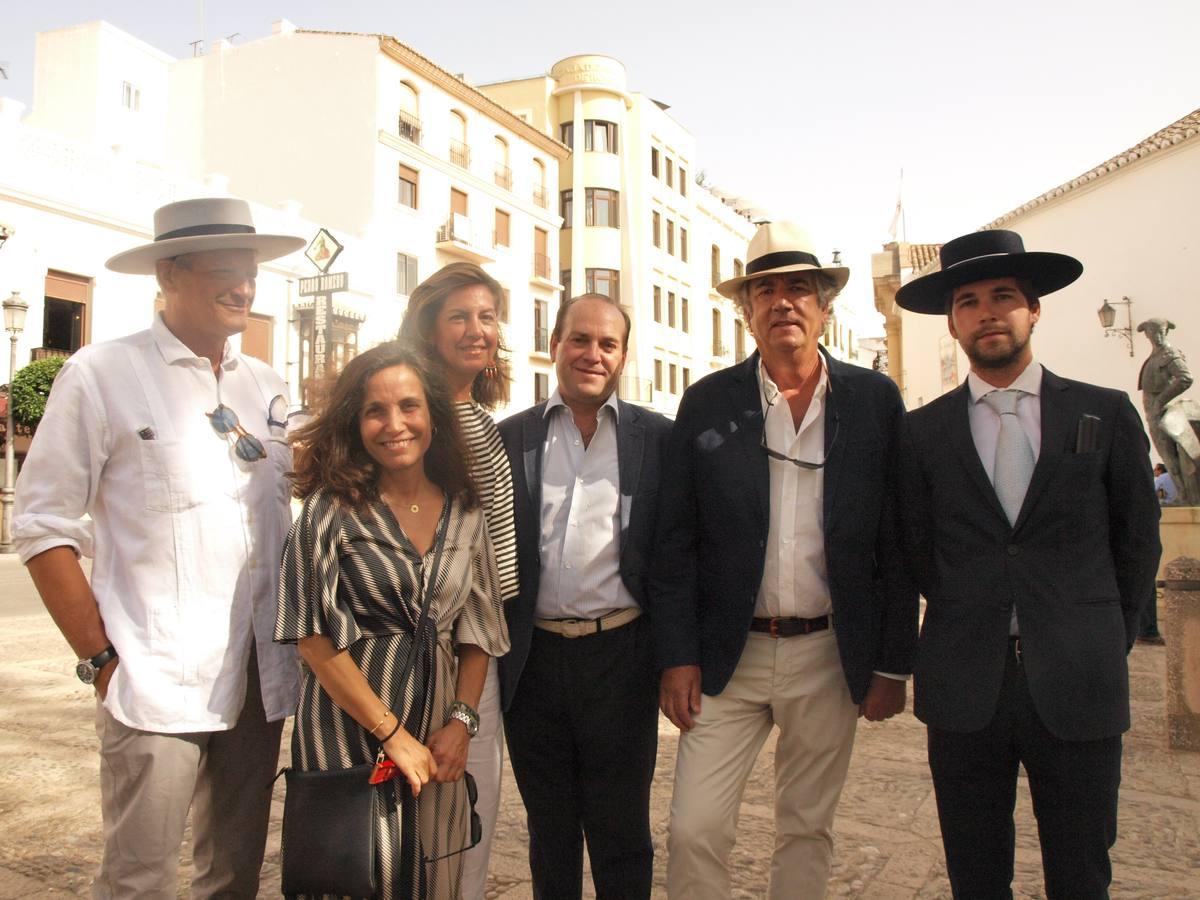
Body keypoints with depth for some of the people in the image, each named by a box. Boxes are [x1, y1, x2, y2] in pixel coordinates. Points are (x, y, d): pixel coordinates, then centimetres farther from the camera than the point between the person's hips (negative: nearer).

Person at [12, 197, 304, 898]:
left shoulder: (269, 389, 11)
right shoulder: (103, 375, -4)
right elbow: (44, 527, -5)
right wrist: (100, 657, -8)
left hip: (260, 681, 5)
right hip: (154, 684, -5)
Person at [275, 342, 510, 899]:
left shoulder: (464, 512, 5)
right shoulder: (332, 508, -7)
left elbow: (478, 629, 8)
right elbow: (315, 638, -11)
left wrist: (460, 722, -4)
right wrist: (392, 733, -13)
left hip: (437, 736, 4)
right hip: (349, 731, -4)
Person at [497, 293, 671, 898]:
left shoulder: (658, 438, 1)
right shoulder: (510, 438, 5)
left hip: (620, 655, -1)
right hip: (535, 659, 2)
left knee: (620, 832, 11)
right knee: (549, 831, 17)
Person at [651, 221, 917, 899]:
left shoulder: (875, 400, 0)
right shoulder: (707, 403, -1)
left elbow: (897, 542, 1)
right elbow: (675, 542, -1)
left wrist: (894, 664, 0)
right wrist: (677, 657, -5)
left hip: (832, 656, 1)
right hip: (727, 656, 0)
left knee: (808, 829, 16)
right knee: (696, 831, 1)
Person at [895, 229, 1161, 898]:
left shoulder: (1107, 415, 3)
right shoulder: (923, 432, 3)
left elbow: (1138, 540, 9)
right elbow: (917, 550, 8)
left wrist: (1106, 644, 9)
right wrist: (966, 630, 6)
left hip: (1078, 689, 0)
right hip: (963, 691, 1)